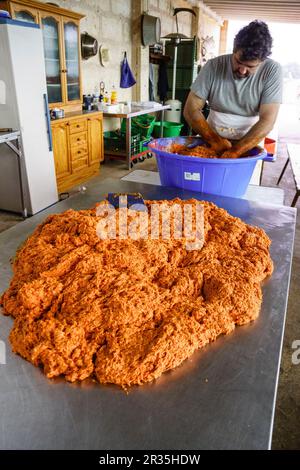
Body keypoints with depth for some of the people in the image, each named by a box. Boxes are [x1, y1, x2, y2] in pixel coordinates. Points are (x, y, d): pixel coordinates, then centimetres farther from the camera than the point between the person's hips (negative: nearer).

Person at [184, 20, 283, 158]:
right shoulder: (213, 66, -6)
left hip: (249, 144, -1)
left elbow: (267, 121, -16)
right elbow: (191, 110, -8)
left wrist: (234, 152, -27)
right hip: (211, 140, 2)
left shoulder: (272, 71, -10)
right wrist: (216, 141, -18)